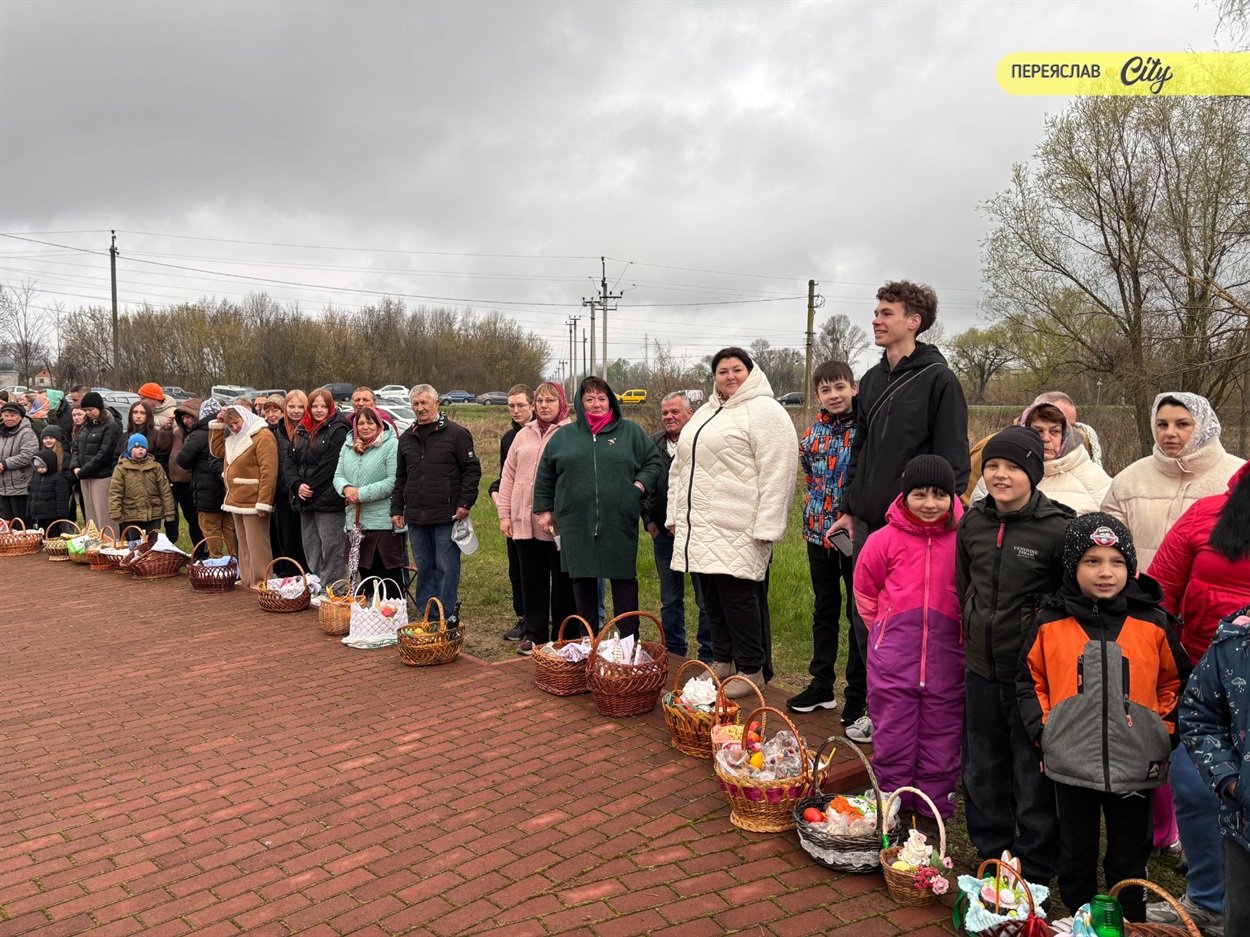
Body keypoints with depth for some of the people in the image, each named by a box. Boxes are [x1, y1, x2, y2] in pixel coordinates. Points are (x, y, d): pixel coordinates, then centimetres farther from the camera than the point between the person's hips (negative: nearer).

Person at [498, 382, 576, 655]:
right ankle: (533, 634, 22)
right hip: (524, 521, 5)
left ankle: (564, 638, 17)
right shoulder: (524, 435, 13)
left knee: (563, 582, 6)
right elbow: (508, 475, 14)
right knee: (532, 581, 12)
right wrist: (504, 513, 8)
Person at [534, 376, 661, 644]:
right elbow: (545, 475, 15)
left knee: (624, 578, 2)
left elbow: (653, 461, 12)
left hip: (619, 522, -1)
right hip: (576, 524, 2)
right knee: (582, 579, 8)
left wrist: (640, 484, -4)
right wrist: (543, 509, 12)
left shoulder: (631, 432, 8)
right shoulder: (563, 436, 11)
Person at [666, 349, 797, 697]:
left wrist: (768, 525, -19)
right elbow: (681, 467, 25)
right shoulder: (705, 413, 19)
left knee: (738, 594, -5)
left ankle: (753, 670, 7)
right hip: (701, 528, 8)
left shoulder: (763, 410, -7)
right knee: (713, 596, 12)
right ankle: (722, 661, 26)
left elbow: (778, 470, -15)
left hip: (739, 531, -8)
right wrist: (675, 513, 20)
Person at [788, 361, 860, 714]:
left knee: (859, 613, 5)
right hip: (819, 532, 5)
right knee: (824, 611, 15)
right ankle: (821, 686, 28)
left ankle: (859, 694, 17)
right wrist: (820, 510, 7)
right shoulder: (812, 434, 5)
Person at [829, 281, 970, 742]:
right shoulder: (872, 379, 13)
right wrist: (849, 508, 15)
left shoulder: (937, 379, -8)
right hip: (868, 523, 7)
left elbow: (952, 461, -12)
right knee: (864, 620, 12)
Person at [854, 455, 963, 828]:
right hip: (892, 660, 0)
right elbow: (865, 591, 9)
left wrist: (958, 632, 6)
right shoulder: (884, 540, -5)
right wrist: (888, 629, 8)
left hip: (946, 660, 0)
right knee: (892, 737, 10)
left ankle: (934, 811, 29)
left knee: (941, 738, 12)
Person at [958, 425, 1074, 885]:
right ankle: (991, 854, 36)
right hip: (981, 668, 5)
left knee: (1035, 774, 8)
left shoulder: (1058, 528, -14)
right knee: (982, 770, 18)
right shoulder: (973, 521, 3)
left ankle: (1036, 868, 26)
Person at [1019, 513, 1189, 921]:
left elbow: (1175, 683, 8)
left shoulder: (1152, 623, -4)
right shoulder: (1051, 623, -6)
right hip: (1071, 763, 0)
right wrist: (1042, 729, -4)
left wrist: (1167, 733, 1)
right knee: (1076, 855, 16)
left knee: (1129, 857, 16)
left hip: (1135, 764, 0)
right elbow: (1030, 680, 4)